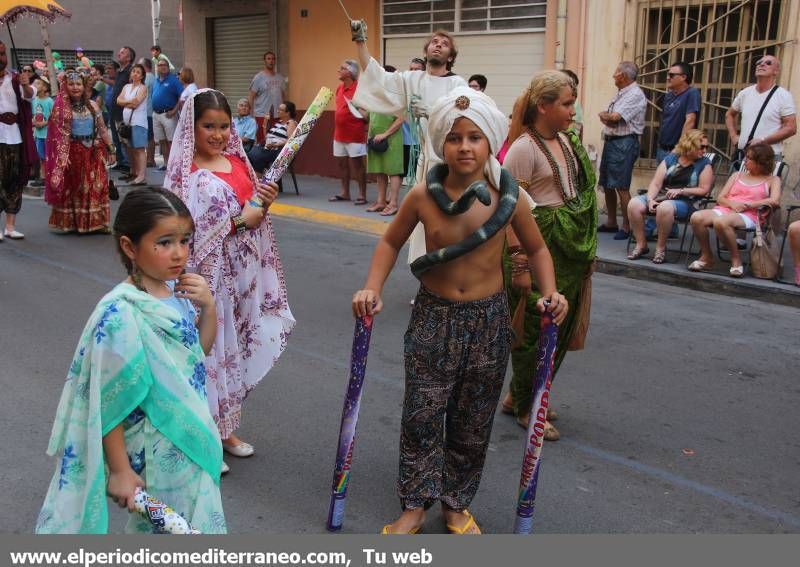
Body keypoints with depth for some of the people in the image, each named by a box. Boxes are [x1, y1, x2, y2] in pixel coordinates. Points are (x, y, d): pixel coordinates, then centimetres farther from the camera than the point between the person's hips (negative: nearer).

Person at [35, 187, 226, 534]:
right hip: (156, 454, -7)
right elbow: (107, 404, -20)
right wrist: (119, 470, -16)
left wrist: (209, 306, -7)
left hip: (190, 437, 8)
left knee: (196, 520, 24)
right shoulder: (121, 314, -25)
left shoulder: (176, 291, -4)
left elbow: (201, 348, 11)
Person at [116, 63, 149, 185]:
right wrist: (130, 102, -9)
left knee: (139, 149, -13)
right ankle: (133, 173, 24)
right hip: (127, 121, 7)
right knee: (131, 148, 12)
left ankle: (142, 177, -19)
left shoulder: (143, 88, -2)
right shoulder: (127, 87, 17)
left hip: (138, 122, -7)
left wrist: (125, 102, 2)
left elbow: (135, 102, -12)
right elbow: (119, 100, 6)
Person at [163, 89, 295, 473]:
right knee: (209, 351, 2)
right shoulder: (188, 174, -14)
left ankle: (225, 428, 33)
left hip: (242, 273, 7)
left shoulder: (237, 161, 7)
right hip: (209, 276, -7)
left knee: (234, 348, 16)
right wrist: (240, 220, -21)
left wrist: (264, 201, -5)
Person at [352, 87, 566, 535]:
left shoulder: (508, 197, -9)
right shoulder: (423, 196, -10)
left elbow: (537, 248, 6)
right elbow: (391, 242, 6)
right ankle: (415, 507, 19)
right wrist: (373, 288, -8)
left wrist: (550, 292, -9)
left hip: (489, 319, 1)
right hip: (434, 317, 0)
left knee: (473, 422, 11)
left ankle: (457, 504, 30)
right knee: (422, 416, 1)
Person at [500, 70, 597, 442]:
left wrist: (587, 249, 18)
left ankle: (518, 395, 31)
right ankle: (525, 407, 21)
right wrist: (519, 264, -20)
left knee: (562, 327, 14)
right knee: (537, 329, 2)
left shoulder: (568, 140, 11)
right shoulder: (524, 148, -14)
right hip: (540, 246, -8)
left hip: (572, 247, 9)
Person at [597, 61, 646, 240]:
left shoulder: (635, 95, -12)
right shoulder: (621, 93, 18)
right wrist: (608, 118, -9)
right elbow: (607, 118, 14)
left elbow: (614, 117, -19)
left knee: (621, 187, -9)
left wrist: (604, 115, 1)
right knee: (607, 185, 13)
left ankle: (627, 227, -3)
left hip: (623, 144, -10)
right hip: (611, 142, 10)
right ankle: (611, 223, 23)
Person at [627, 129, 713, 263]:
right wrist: (650, 199, -14)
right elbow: (656, 183, 4)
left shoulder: (704, 164, 6)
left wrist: (681, 191, -11)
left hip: (685, 201, -4)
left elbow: (704, 190, 0)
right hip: (660, 196, 4)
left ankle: (661, 247, -21)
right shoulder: (670, 159, 11)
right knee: (634, 204, -23)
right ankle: (641, 244, -11)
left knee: (665, 207, -39)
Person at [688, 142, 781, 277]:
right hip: (725, 210, 5)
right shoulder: (737, 175, 25)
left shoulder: (772, 180, 13)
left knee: (720, 221, -39)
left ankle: (736, 259, -18)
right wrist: (732, 203, -6)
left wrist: (746, 204, -10)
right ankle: (706, 256, -9)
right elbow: (720, 198, 17)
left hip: (748, 215, -5)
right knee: (697, 217, -27)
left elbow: (775, 201, -6)